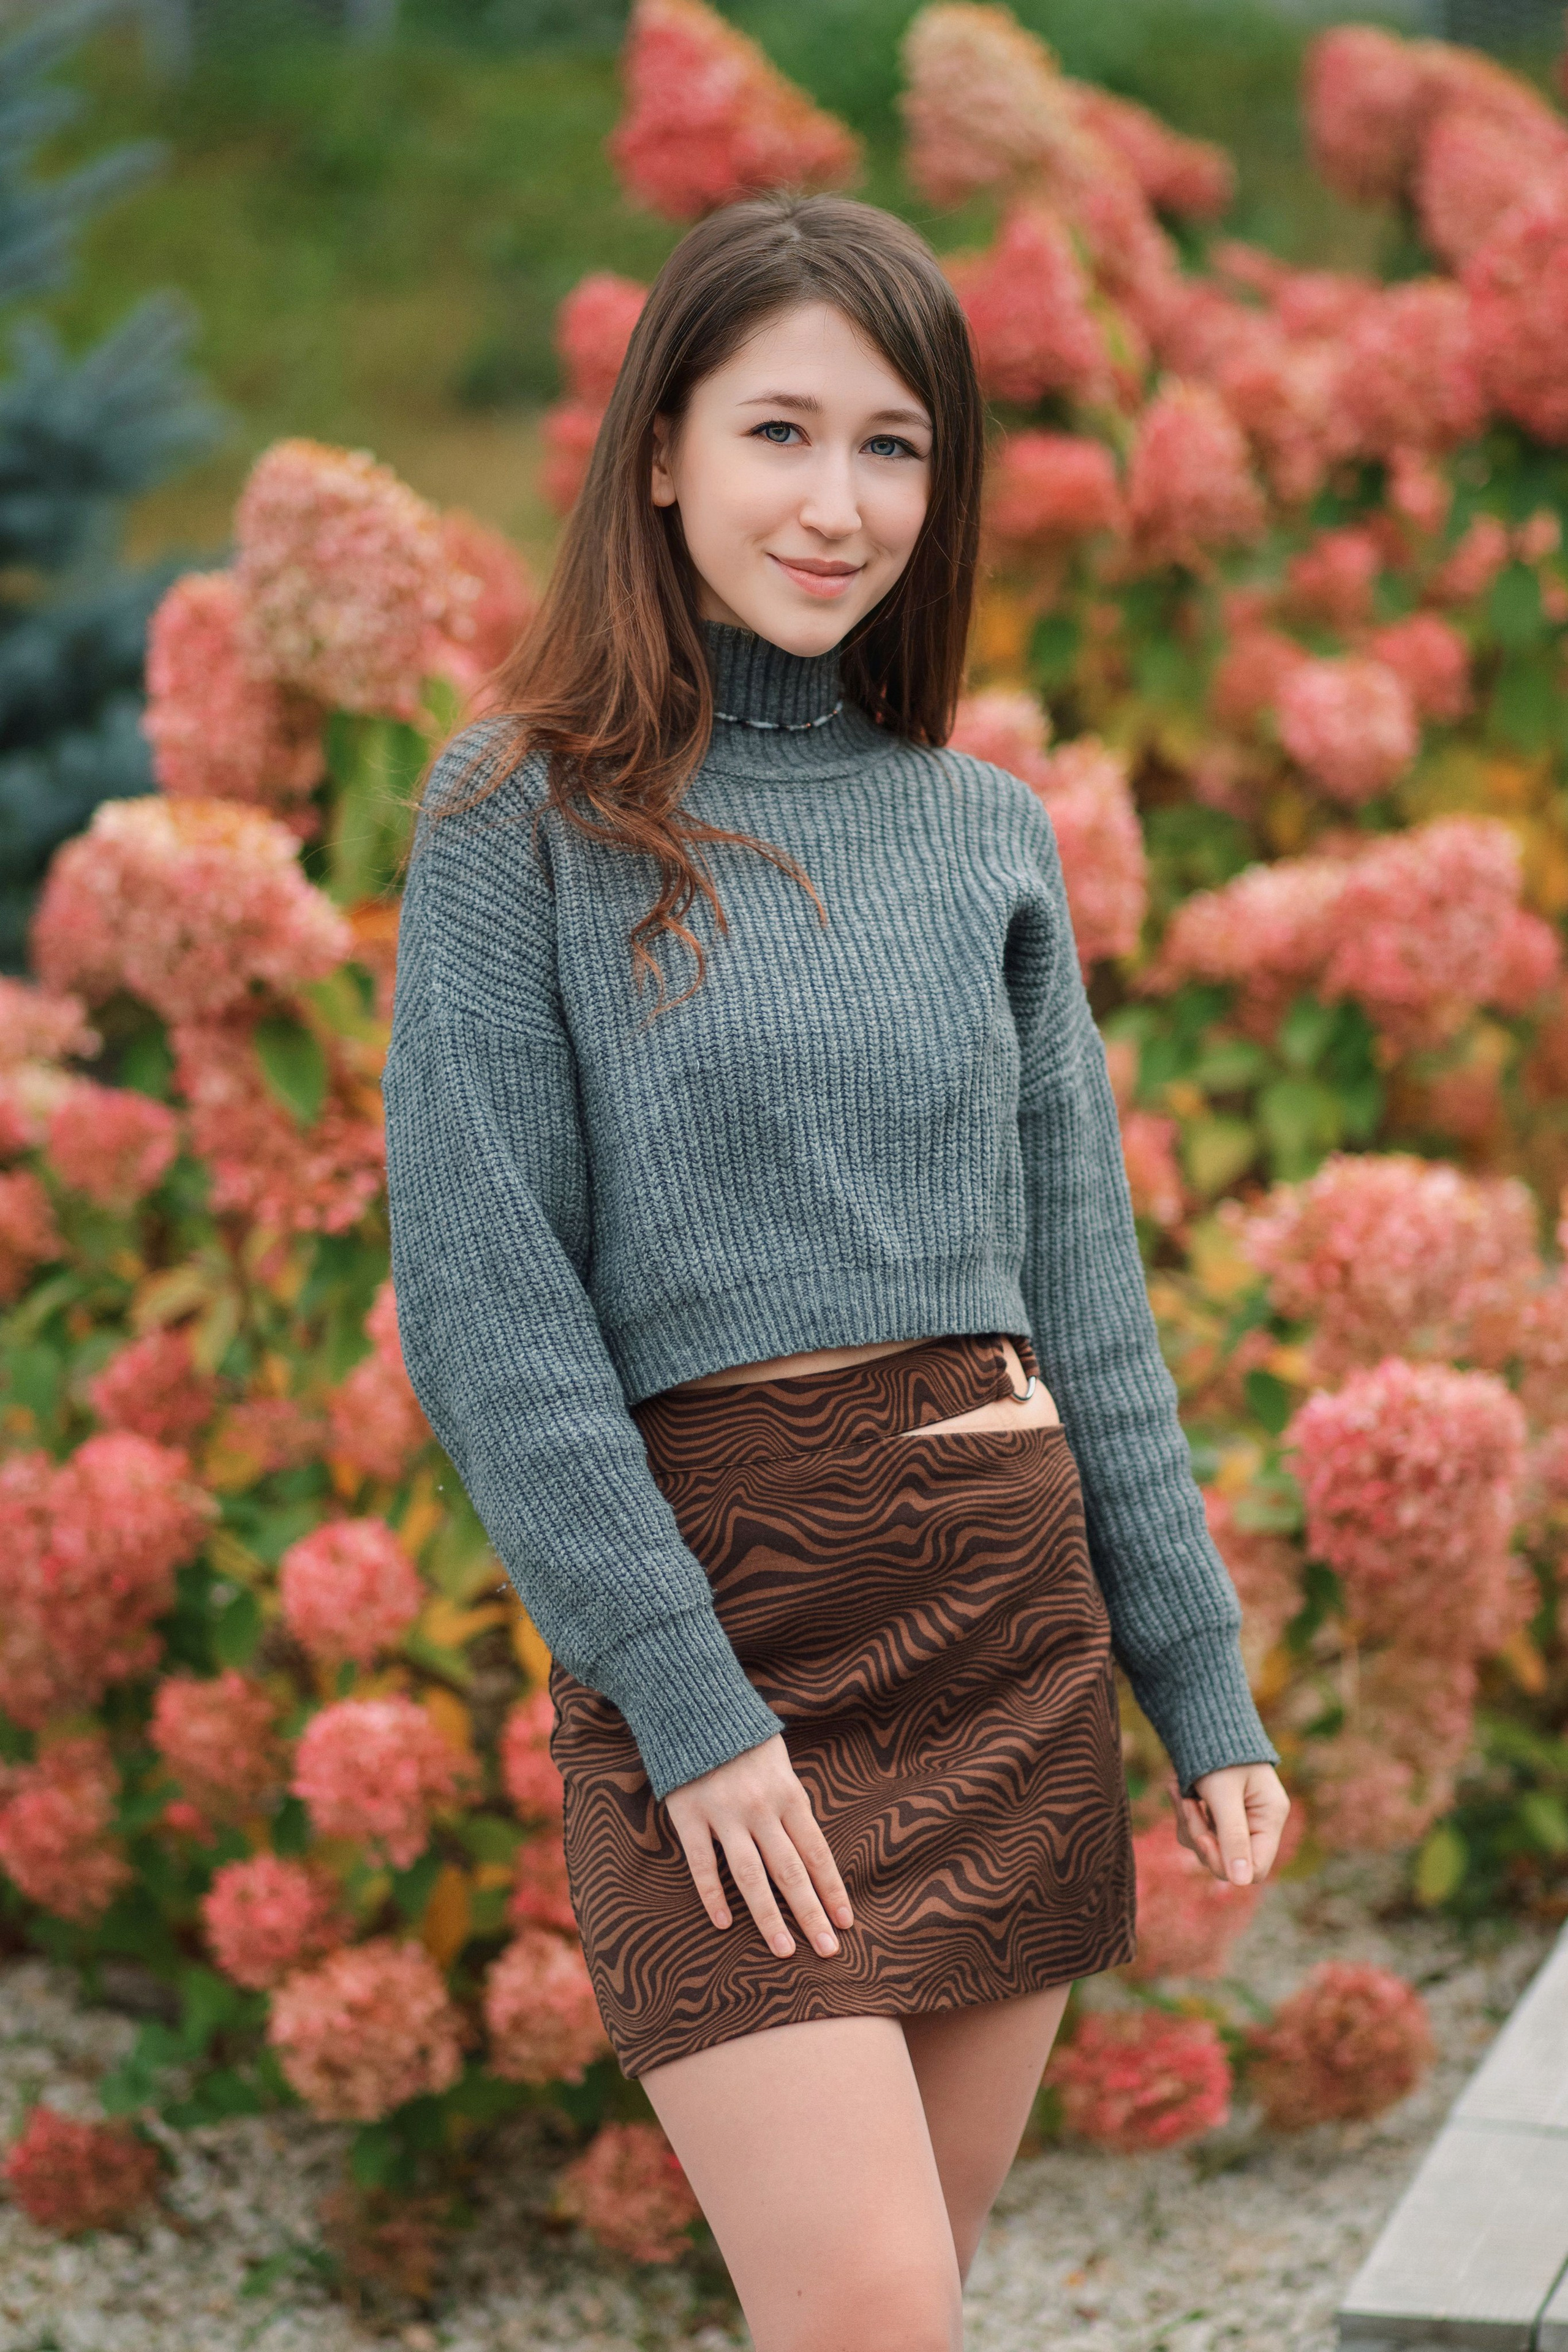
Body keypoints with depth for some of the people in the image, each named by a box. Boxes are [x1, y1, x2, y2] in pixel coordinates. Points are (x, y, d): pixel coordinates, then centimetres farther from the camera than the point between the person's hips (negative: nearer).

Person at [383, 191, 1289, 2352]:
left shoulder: (987, 831, 10)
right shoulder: (524, 815, -2)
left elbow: (1083, 1286, 11)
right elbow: (484, 1304, -8)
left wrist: (1199, 1681, 8)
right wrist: (684, 1694, -14)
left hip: (1012, 1607, 4)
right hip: (710, 1603, -4)